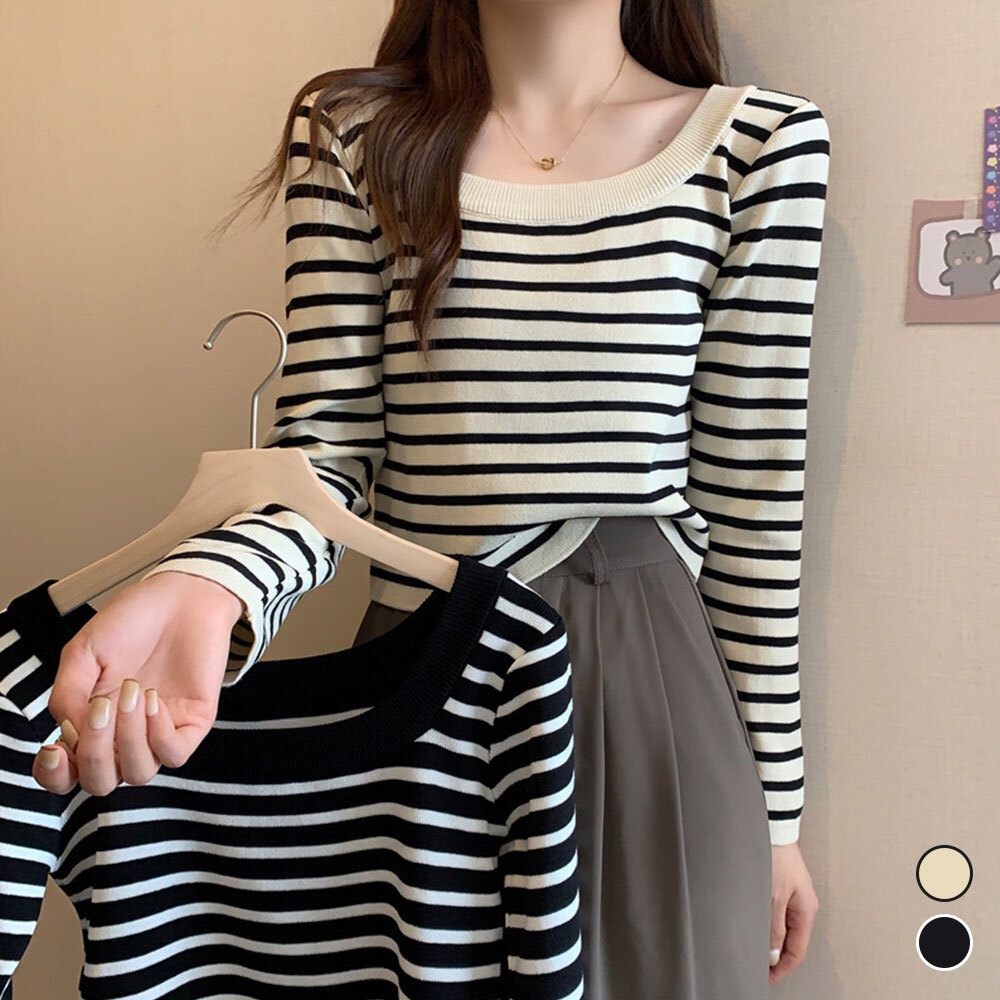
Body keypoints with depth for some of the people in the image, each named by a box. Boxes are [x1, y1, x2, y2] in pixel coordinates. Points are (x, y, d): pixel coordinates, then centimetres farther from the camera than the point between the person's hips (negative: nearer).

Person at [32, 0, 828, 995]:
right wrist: (209, 587, -28)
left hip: (657, 693, 0)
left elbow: (757, 506, -2)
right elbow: (329, 451, -5)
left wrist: (776, 808, 4)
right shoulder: (352, 134, 1)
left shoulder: (762, 143, -2)